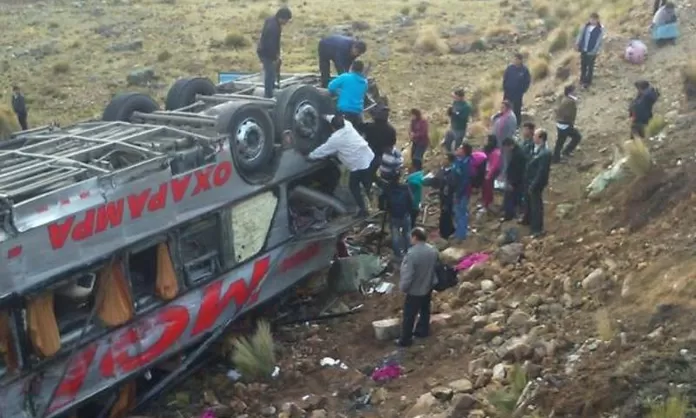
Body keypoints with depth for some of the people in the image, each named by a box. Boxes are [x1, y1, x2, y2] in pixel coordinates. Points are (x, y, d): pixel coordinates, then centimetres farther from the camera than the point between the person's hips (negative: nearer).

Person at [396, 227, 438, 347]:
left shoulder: (412, 254, -31)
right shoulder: (433, 250, -6)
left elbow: (407, 274, -27)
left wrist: (402, 287, -10)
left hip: (415, 291, -7)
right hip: (428, 287, 7)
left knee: (409, 316, 7)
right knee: (425, 310, 25)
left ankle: (405, 340, 17)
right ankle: (423, 331, 42)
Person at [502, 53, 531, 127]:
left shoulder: (524, 70, -10)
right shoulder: (510, 68, -5)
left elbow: (527, 81, -3)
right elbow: (505, 78, 3)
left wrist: (522, 91, -6)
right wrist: (504, 89, -1)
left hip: (518, 94, -2)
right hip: (508, 92, 3)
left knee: (517, 110, 4)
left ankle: (517, 125, 14)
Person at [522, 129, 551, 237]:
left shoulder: (545, 153, -29)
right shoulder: (537, 149, 1)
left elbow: (542, 171, -26)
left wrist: (533, 185, -21)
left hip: (536, 184, -9)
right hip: (530, 181, 9)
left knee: (536, 205, 3)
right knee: (529, 202, 27)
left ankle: (537, 229, 14)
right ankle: (528, 220, 48)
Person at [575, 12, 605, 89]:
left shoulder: (600, 29, -17)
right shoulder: (586, 25, -2)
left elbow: (599, 41, -16)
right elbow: (580, 34, 6)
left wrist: (594, 51, -18)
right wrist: (577, 44, -1)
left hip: (591, 52, -5)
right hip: (583, 50, 5)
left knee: (590, 67, 10)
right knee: (583, 65, 20)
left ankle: (587, 82, 24)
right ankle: (582, 79, 39)